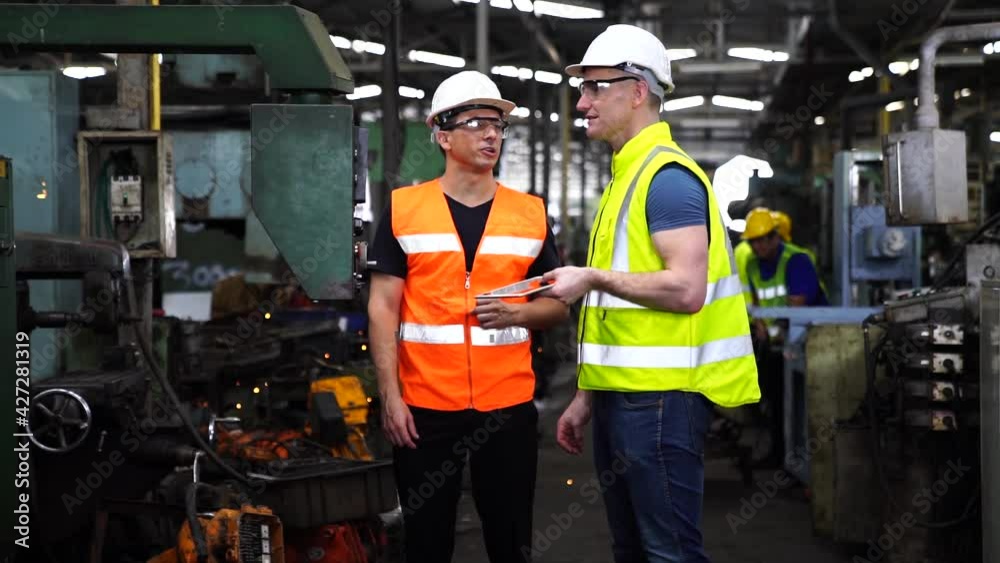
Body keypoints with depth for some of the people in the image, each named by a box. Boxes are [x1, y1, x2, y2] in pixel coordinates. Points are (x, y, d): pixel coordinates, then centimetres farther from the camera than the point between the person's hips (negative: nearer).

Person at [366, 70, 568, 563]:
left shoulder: (530, 213, 7)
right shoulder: (403, 210, 2)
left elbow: (558, 303, 11)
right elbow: (382, 307, 0)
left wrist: (515, 314, -11)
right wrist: (389, 395, -8)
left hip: (508, 405, 1)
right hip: (424, 406, -1)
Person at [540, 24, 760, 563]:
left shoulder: (668, 175, -12)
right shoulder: (626, 177, 18)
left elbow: (685, 289, -23)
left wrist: (593, 278, -16)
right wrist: (588, 395, 18)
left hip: (660, 398, -10)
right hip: (622, 396, 10)